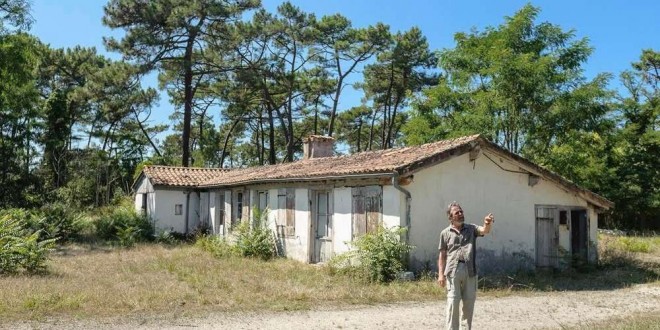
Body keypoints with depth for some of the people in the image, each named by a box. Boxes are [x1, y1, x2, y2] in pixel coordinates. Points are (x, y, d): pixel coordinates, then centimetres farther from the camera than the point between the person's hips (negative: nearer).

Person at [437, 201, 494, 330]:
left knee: (469, 302, 9)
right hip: (453, 270, -2)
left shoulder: (471, 228, 11)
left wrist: (488, 224, -33)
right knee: (453, 302, -4)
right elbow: (442, 255, 8)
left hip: (470, 270, 2)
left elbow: (484, 230, -9)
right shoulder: (445, 233, 8)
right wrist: (441, 274, 0)